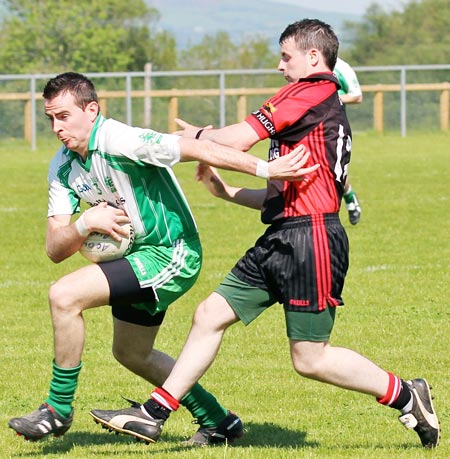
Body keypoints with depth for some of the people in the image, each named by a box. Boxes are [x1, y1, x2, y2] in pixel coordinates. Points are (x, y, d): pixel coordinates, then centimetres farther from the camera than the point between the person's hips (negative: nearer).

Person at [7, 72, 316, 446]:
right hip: (139, 256, 10)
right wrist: (84, 225, -25)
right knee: (131, 353, 24)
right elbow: (55, 250, -4)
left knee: (65, 296, -22)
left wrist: (265, 169, -38)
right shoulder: (62, 168, 0)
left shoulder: (118, 141, -24)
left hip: (170, 254, -10)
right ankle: (217, 422, 38)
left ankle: (59, 408, -8)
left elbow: (198, 149, -31)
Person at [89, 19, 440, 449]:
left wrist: (198, 136, 4)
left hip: (310, 239, -10)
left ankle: (407, 396, 9)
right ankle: (154, 413, 12)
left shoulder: (311, 93, -9)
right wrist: (228, 191, 19)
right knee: (210, 314, 8)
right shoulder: (327, 110, 21)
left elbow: (239, 139, -15)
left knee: (310, 360, -5)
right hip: (281, 239, 10)